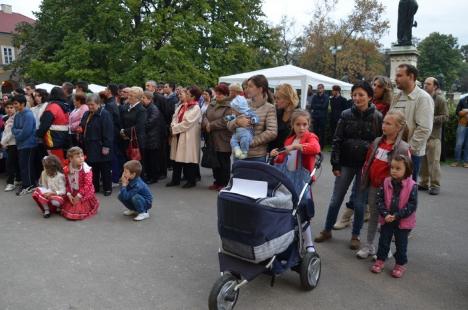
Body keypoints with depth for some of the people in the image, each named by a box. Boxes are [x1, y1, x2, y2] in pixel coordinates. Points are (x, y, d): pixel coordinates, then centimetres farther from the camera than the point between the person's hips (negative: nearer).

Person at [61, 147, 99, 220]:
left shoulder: (86, 170, -20)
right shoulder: (67, 169, -5)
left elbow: (87, 185, -20)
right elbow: (67, 183, 2)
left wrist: (79, 195, -20)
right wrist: (69, 194, -10)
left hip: (84, 194, -4)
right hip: (73, 194, 5)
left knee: (80, 212, -9)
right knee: (69, 210, 10)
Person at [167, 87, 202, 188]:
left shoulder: (196, 108, -12)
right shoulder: (182, 105, 12)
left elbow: (187, 123, -18)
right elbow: (175, 117, 11)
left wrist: (174, 129, -12)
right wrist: (173, 126, -9)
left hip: (188, 137, -7)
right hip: (178, 135, 7)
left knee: (188, 159, 1)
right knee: (177, 157, 12)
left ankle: (191, 180, 15)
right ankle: (175, 179, 23)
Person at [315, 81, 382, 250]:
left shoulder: (377, 117, -5)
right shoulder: (346, 115, -2)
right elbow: (337, 140, -1)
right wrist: (335, 164, -4)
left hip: (366, 165, -1)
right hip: (346, 163, 2)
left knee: (359, 202, 7)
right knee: (336, 199, 8)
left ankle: (355, 236, 25)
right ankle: (327, 231, 25)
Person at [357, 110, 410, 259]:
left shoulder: (403, 148, -14)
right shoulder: (377, 142, 2)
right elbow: (368, 161, 12)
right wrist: (364, 178, 10)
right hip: (373, 186, 5)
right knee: (373, 216, 16)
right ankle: (368, 246, 28)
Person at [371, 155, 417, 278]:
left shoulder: (412, 186, -14)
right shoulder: (386, 182, -7)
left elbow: (412, 204, -15)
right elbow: (379, 199, -5)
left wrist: (397, 216, -19)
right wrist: (385, 214, -17)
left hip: (403, 221, -2)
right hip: (387, 219, 2)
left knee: (401, 244, 12)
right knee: (383, 241, 12)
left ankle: (400, 265, 29)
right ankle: (380, 260, 29)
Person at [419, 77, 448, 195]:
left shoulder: (440, 99, -3)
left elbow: (445, 117, -8)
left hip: (433, 136, -5)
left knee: (433, 161, -4)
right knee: (422, 161, 9)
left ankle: (435, 185, 3)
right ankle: (424, 183, 19)